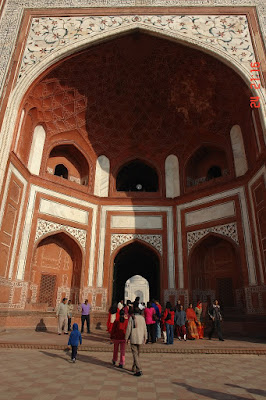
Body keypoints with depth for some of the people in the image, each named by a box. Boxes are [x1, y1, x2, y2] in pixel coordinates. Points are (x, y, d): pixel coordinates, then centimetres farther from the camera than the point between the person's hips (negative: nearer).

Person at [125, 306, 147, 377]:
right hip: (140, 339, 4)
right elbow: (144, 329, 4)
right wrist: (145, 338, 13)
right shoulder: (142, 318, 1)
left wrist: (126, 338, 2)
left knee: (135, 354, -2)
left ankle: (139, 370, -11)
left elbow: (128, 329, -8)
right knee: (137, 354, 19)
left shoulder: (131, 318, -8)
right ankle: (134, 368, 31)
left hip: (133, 339, -4)